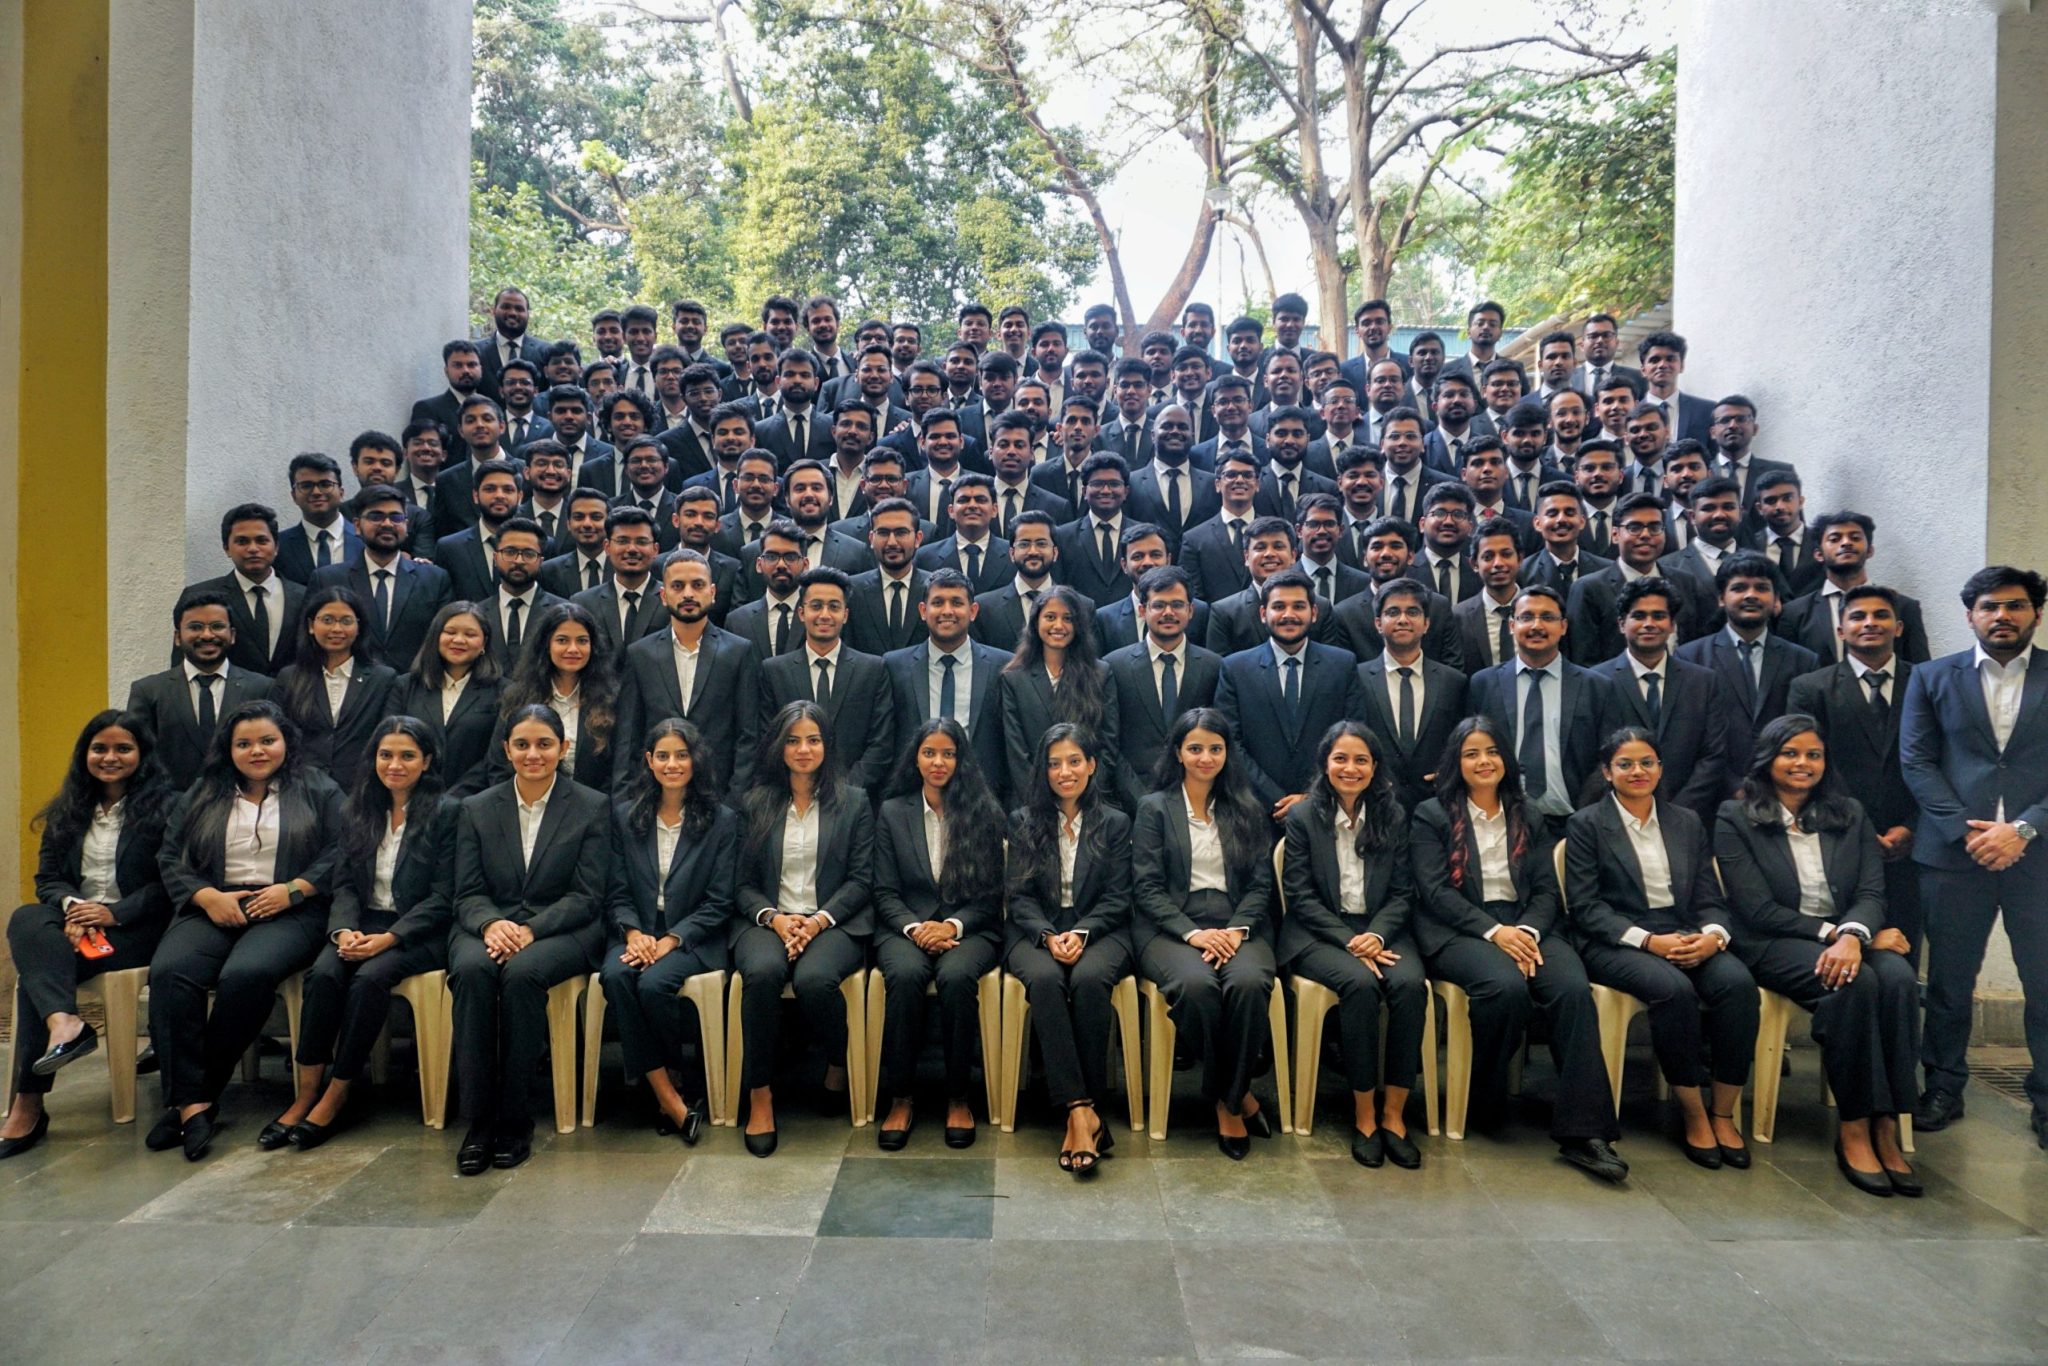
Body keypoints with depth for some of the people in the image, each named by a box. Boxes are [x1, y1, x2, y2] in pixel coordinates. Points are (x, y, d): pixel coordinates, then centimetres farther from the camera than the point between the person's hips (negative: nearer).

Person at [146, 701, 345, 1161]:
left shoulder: (318, 790, 11)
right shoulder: (203, 795, 22)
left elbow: (340, 852, 1)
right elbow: (170, 857, 13)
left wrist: (292, 889, -12)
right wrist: (208, 896, -5)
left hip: (289, 912, -3)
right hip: (214, 908, 4)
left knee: (246, 974, -33)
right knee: (169, 972, -27)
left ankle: (204, 1090, -15)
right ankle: (192, 1103, -26)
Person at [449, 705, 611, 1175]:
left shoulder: (591, 808, 5)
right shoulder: (476, 809, 13)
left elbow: (587, 896, -1)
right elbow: (467, 892, 7)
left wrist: (531, 929, -17)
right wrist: (491, 923, -17)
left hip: (562, 930, -2)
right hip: (490, 927, 2)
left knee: (521, 973, -34)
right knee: (472, 970, -32)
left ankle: (515, 1121, -20)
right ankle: (478, 1119, -23)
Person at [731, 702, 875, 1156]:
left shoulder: (853, 804, 10)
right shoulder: (754, 804, 14)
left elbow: (861, 879, 3)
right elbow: (744, 882, 10)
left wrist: (820, 919, -12)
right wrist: (773, 917, -10)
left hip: (833, 923, -1)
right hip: (767, 920, 1)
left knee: (814, 978, -33)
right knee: (762, 971, -34)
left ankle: (839, 1064, -1)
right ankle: (759, 1094, -21)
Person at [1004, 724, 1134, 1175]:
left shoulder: (1115, 823, 12)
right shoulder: (1022, 822, 14)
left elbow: (1117, 897, 5)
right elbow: (1019, 896, 6)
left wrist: (1080, 933, -13)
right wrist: (1048, 936, -13)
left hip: (1098, 931, 0)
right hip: (1036, 932, 0)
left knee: (1089, 979, -35)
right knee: (1045, 979, -34)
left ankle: (1079, 1110, -26)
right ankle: (1082, 1113, -37)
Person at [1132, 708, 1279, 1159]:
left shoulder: (1248, 811, 16)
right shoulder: (1154, 808, 7)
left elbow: (1261, 883, 8)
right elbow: (1146, 887, -1)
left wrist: (1237, 930, -11)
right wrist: (1193, 933, -14)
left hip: (1238, 925, 2)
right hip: (1171, 927, -2)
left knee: (1249, 982, -32)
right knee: (1196, 984, -34)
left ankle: (1228, 1097, -11)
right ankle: (1234, 1095, -11)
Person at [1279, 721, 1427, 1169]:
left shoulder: (1393, 816, 7)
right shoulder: (1302, 817, -1)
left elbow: (1402, 892, 6)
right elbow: (1300, 895, -4)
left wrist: (1376, 936, -13)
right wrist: (1349, 941, -15)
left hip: (1379, 929, 3)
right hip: (1319, 932, -3)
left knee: (1411, 984, -28)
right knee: (1360, 984, -31)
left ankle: (1394, 1114, -16)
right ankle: (1364, 1113, -17)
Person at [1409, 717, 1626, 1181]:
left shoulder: (1530, 818, 19)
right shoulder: (1431, 815, 6)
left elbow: (1546, 889, 10)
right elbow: (1435, 891, -4)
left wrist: (1529, 931, -12)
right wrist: (1494, 931, -17)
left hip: (1525, 926, 4)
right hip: (1458, 932, -3)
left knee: (1574, 988, -28)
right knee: (1506, 986, -35)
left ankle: (1583, 1131, -27)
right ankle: (1484, 1106, -11)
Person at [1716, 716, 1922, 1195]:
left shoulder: (1850, 814, 14)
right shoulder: (1735, 818, 1)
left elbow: (1871, 892, 0)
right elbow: (1758, 909, -6)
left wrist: (1852, 936, -20)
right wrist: (1828, 933, -16)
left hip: (1846, 938, 4)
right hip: (1773, 945, -4)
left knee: (1898, 977, -30)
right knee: (1855, 982, -33)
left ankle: (1886, 1128, -24)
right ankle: (1853, 1130, -22)